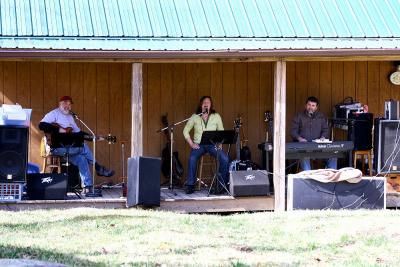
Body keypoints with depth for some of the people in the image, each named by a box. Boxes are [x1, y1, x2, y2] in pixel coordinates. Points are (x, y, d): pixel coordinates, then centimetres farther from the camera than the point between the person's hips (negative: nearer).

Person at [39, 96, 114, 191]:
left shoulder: (70, 117, 22)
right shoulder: (54, 114, -3)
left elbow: (78, 132, 24)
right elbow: (41, 125, -17)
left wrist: (92, 137, 8)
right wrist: (58, 130, -22)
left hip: (69, 148, 7)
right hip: (56, 147, -7)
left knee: (81, 158, -16)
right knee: (83, 147, -18)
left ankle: (88, 186, -18)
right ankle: (98, 168, -2)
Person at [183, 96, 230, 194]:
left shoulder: (216, 116, 7)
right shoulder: (195, 117, 5)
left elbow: (221, 132, 10)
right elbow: (186, 131, 7)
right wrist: (191, 144, -5)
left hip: (212, 144, 1)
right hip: (198, 144, -1)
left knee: (225, 159, -24)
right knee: (192, 158, -32)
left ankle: (223, 183, -7)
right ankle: (190, 185, -22)